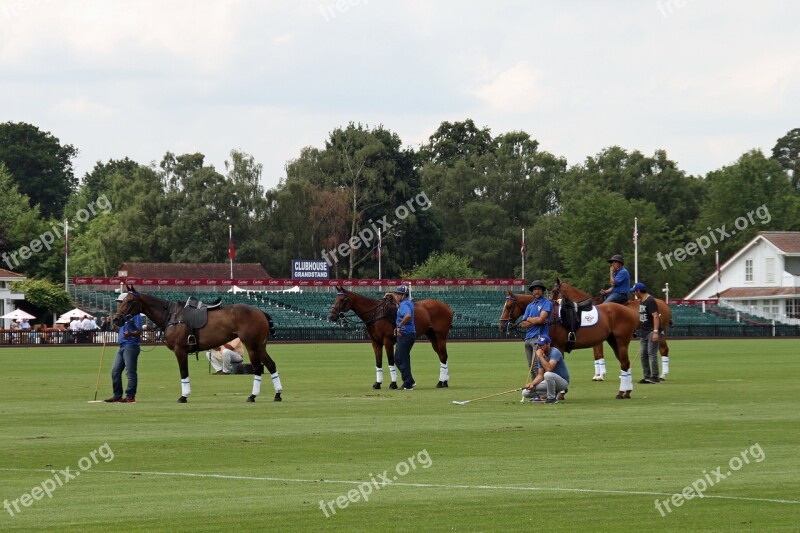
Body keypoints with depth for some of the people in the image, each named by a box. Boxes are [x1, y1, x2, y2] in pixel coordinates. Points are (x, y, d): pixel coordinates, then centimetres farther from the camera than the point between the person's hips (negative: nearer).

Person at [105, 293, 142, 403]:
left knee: (130, 371, -8)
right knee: (115, 370, 10)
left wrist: (130, 334, -34)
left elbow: (139, 331, -17)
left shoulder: (135, 314, -9)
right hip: (122, 346, 10)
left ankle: (130, 397, -6)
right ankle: (117, 396, 16)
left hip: (131, 346, -10)